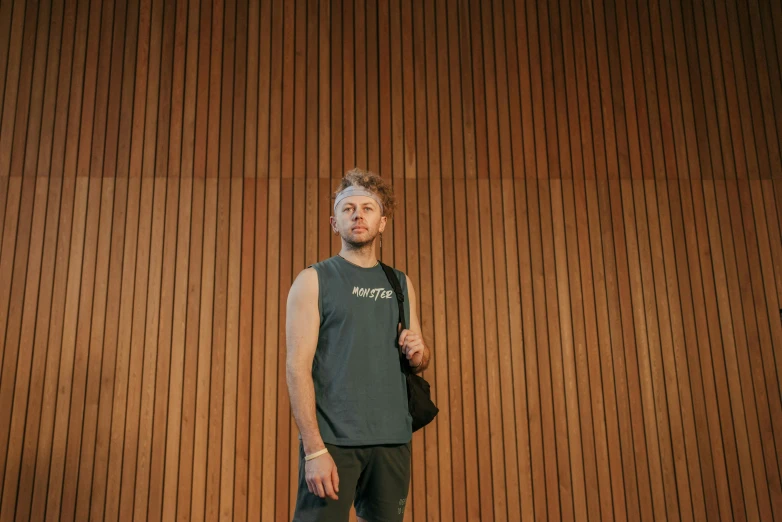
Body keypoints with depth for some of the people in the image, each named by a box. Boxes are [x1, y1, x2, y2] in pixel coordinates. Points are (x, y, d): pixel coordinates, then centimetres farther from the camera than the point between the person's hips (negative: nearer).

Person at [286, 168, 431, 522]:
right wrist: (314, 448, -18)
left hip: (393, 439, 4)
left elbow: (420, 362, 21)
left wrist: (417, 352, -4)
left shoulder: (400, 284, 13)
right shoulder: (314, 280, 0)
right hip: (332, 438, -4)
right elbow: (297, 366, -9)